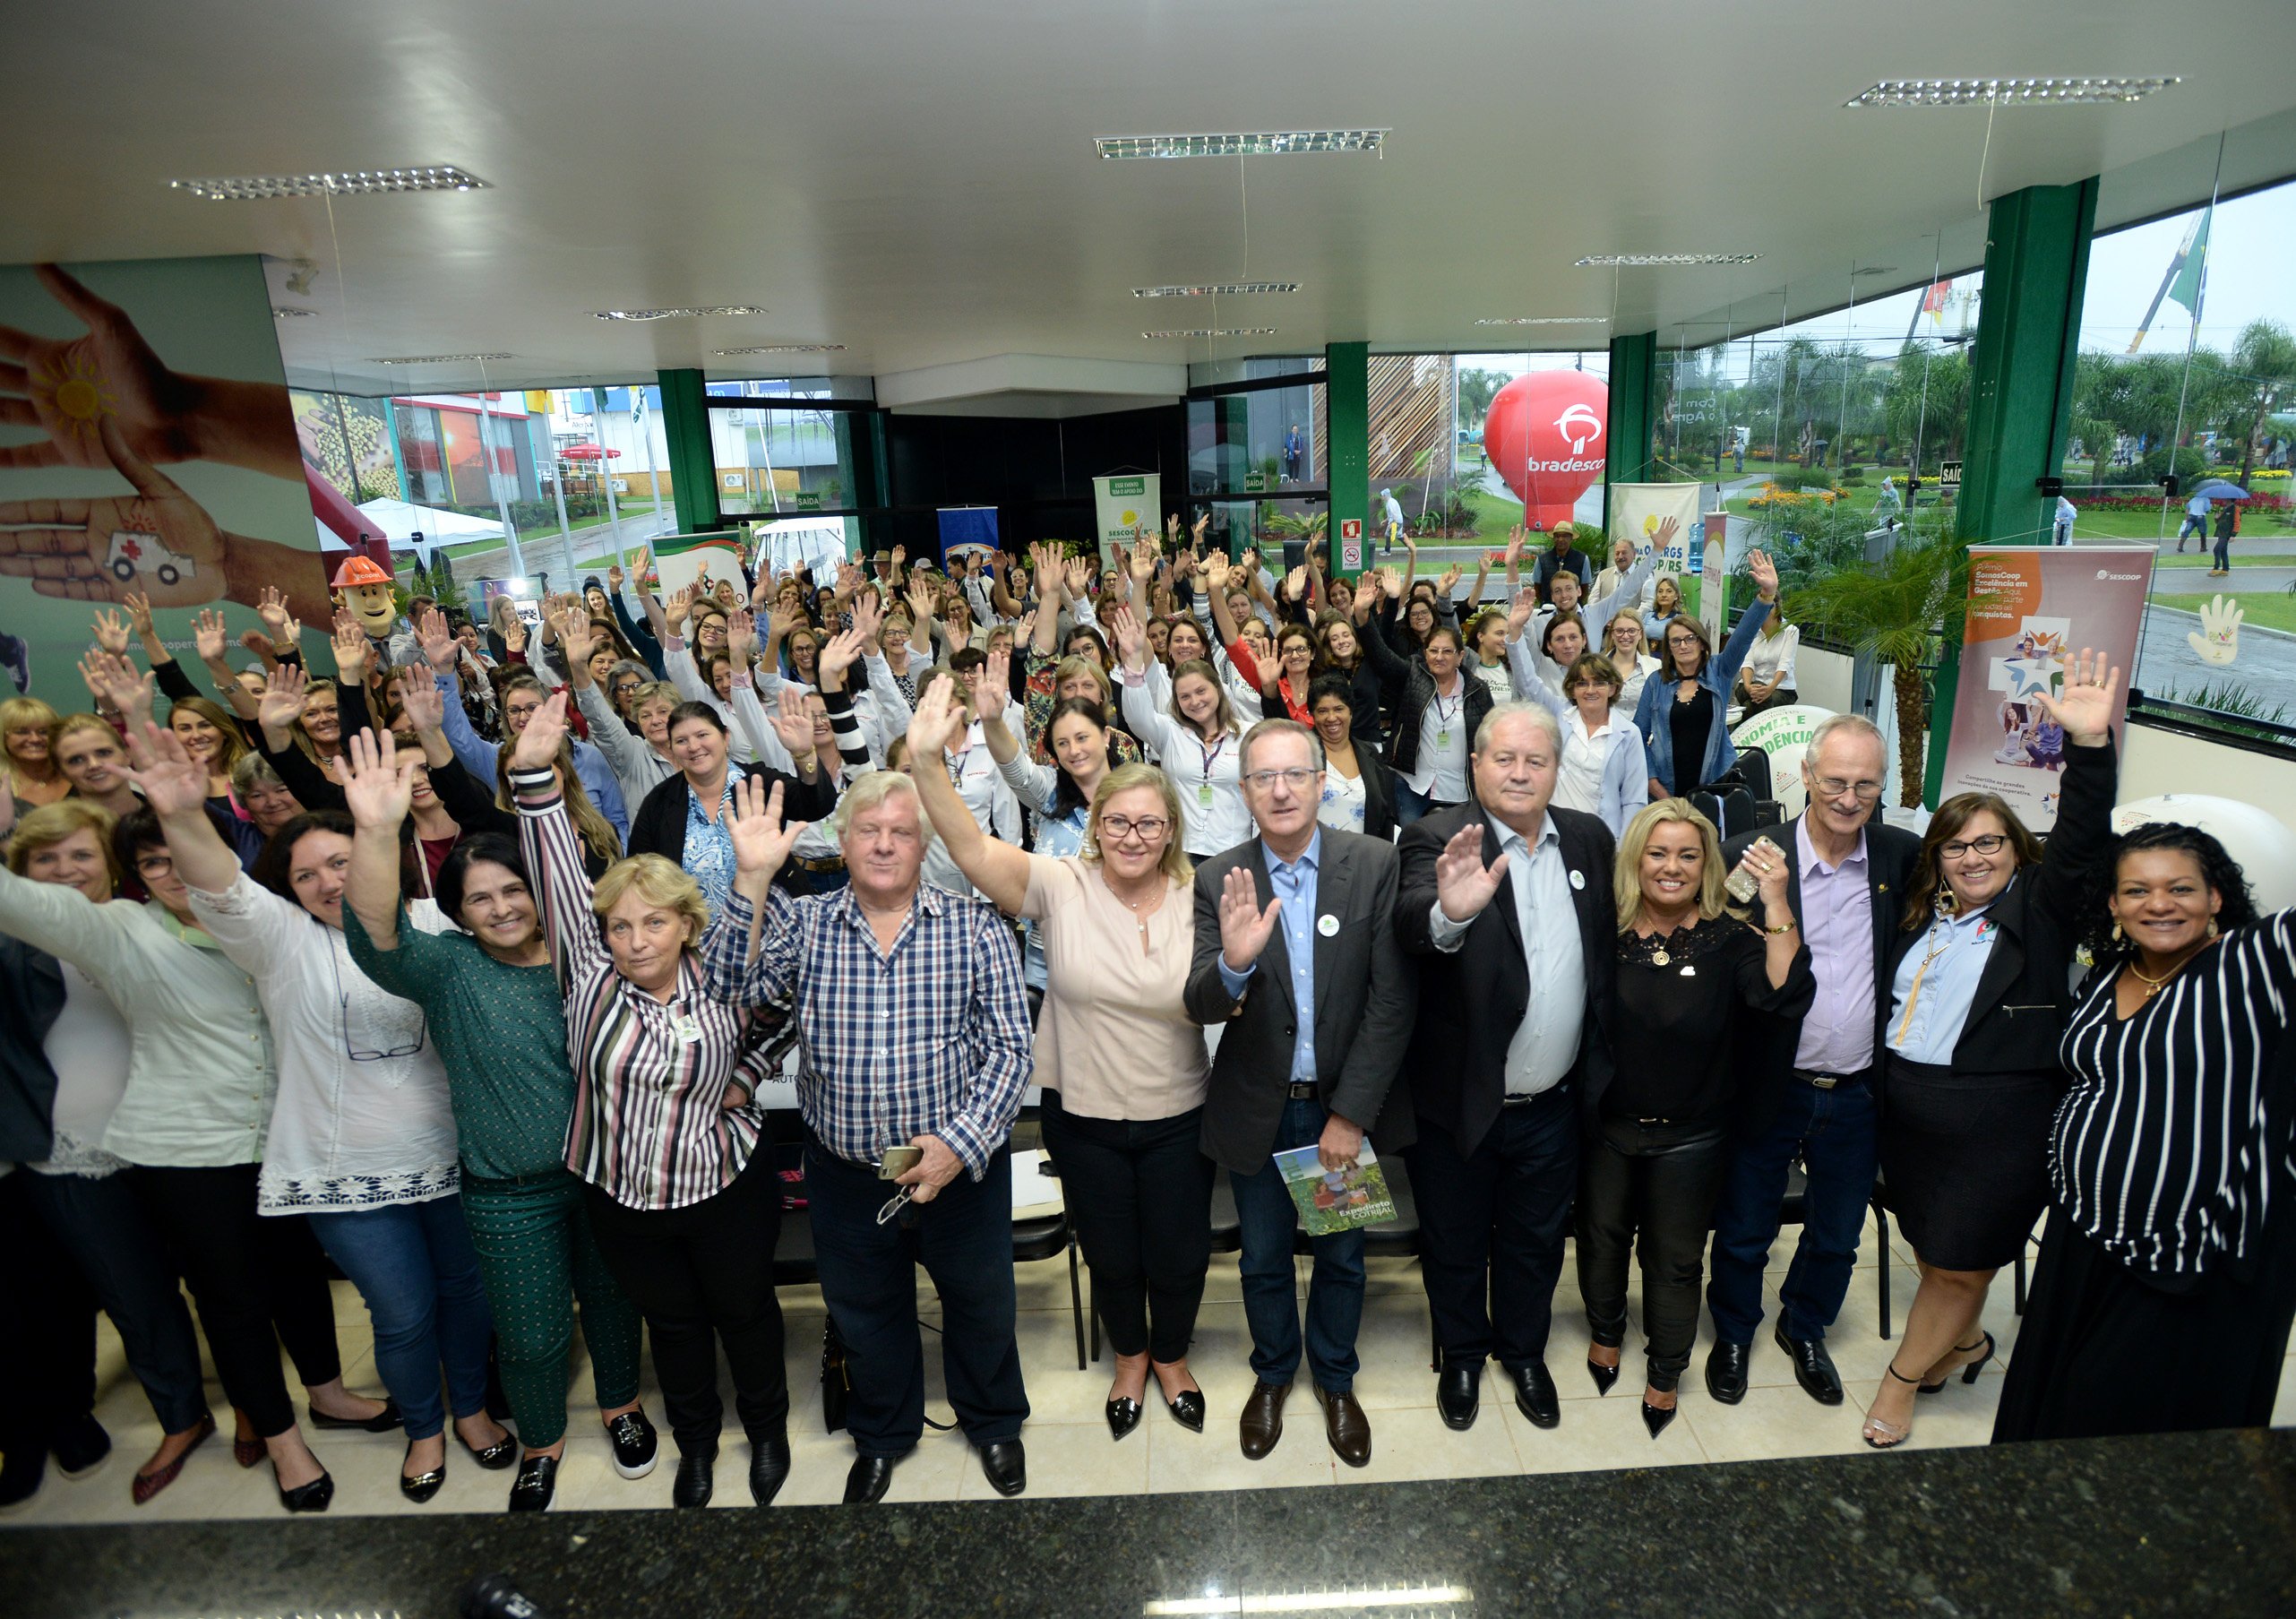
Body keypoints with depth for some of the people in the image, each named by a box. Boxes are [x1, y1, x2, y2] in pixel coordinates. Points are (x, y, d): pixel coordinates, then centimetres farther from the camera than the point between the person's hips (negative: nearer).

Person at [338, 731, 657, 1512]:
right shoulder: (448, 969, -9)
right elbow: (376, 936, -29)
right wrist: (377, 831, -45)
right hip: (509, 1193, -1)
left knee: (612, 1300, 19)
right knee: (532, 1333, 12)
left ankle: (620, 1405, 47)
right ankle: (541, 1443, 40)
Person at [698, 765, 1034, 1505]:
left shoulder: (975, 926, -9)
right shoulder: (802, 924, -4)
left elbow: (1009, 1048, -11)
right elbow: (726, 988, -19)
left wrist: (959, 1144, -20)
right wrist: (752, 878, -27)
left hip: (962, 1165, -1)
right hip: (845, 1175, 2)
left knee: (982, 1303, 19)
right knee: (865, 1313, 22)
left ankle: (993, 1421, 48)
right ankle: (882, 1434, 50)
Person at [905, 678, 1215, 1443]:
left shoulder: (1197, 899, -10)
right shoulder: (1061, 887, -14)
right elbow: (973, 847, -29)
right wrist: (926, 761, -42)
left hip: (1178, 1117, 1)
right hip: (1084, 1116, 0)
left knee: (1179, 1255, 18)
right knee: (1109, 1255, 21)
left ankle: (1171, 1354, 50)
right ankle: (1129, 1356, 52)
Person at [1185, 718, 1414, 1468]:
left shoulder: (1374, 864, -14)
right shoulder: (1219, 881, -11)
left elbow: (1391, 1001, -13)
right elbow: (1201, 1007, -17)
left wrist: (1351, 1113, -15)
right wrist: (1233, 962, -39)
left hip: (1346, 1105, 0)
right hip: (1259, 1110, 1)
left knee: (1341, 1257, 20)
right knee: (1264, 1259, 20)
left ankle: (1335, 1379, 47)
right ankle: (1272, 1374, 47)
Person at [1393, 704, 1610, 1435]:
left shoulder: (1589, 839, -1)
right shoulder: (1439, 840, -17)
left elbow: (1610, 948, 6)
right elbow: (1413, 926, -35)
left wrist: (1602, 1066, 2)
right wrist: (1450, 912, -58)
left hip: (1553, 1103, 4)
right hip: (1461, 1100, -3)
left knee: (1535, 1243, 24)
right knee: (1455, 1245, 18)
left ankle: (1524, 1352, 49)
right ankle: (1461, 1355, 44)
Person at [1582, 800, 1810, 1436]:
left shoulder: (1729, 939, -12)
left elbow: (1786, 993, -29)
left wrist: (1776, 904, -32)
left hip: (1690, 1138, -1)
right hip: (1606, 1127, 1)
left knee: (1674, 1259, 15)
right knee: (1602, 1239, 21)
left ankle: (1665, 1375, 39)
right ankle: (1605, 1332, 49)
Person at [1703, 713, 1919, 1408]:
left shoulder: (1903, 857, -2)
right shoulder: (1750, 856, -14)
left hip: (1858, 1092, 4)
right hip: (1769, 1088, -3)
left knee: (1837, 1237, 23)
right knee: (1744, 1232, 15)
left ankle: (1805, 1331, 49)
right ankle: (1733, 1335, 42)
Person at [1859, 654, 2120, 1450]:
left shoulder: (2042, 906, -6)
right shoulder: (1922, 912, 8)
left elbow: (2081, 841, -22)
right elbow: (1895, 997, 14)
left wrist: (2090, 744, -33)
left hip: (2001, 1123, -5)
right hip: (1910, 1109, 5)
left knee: (1959, 1260, 6)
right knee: (1933, 1248, 18)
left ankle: (1903, 1377, 23)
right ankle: (1965, 1341, 43)